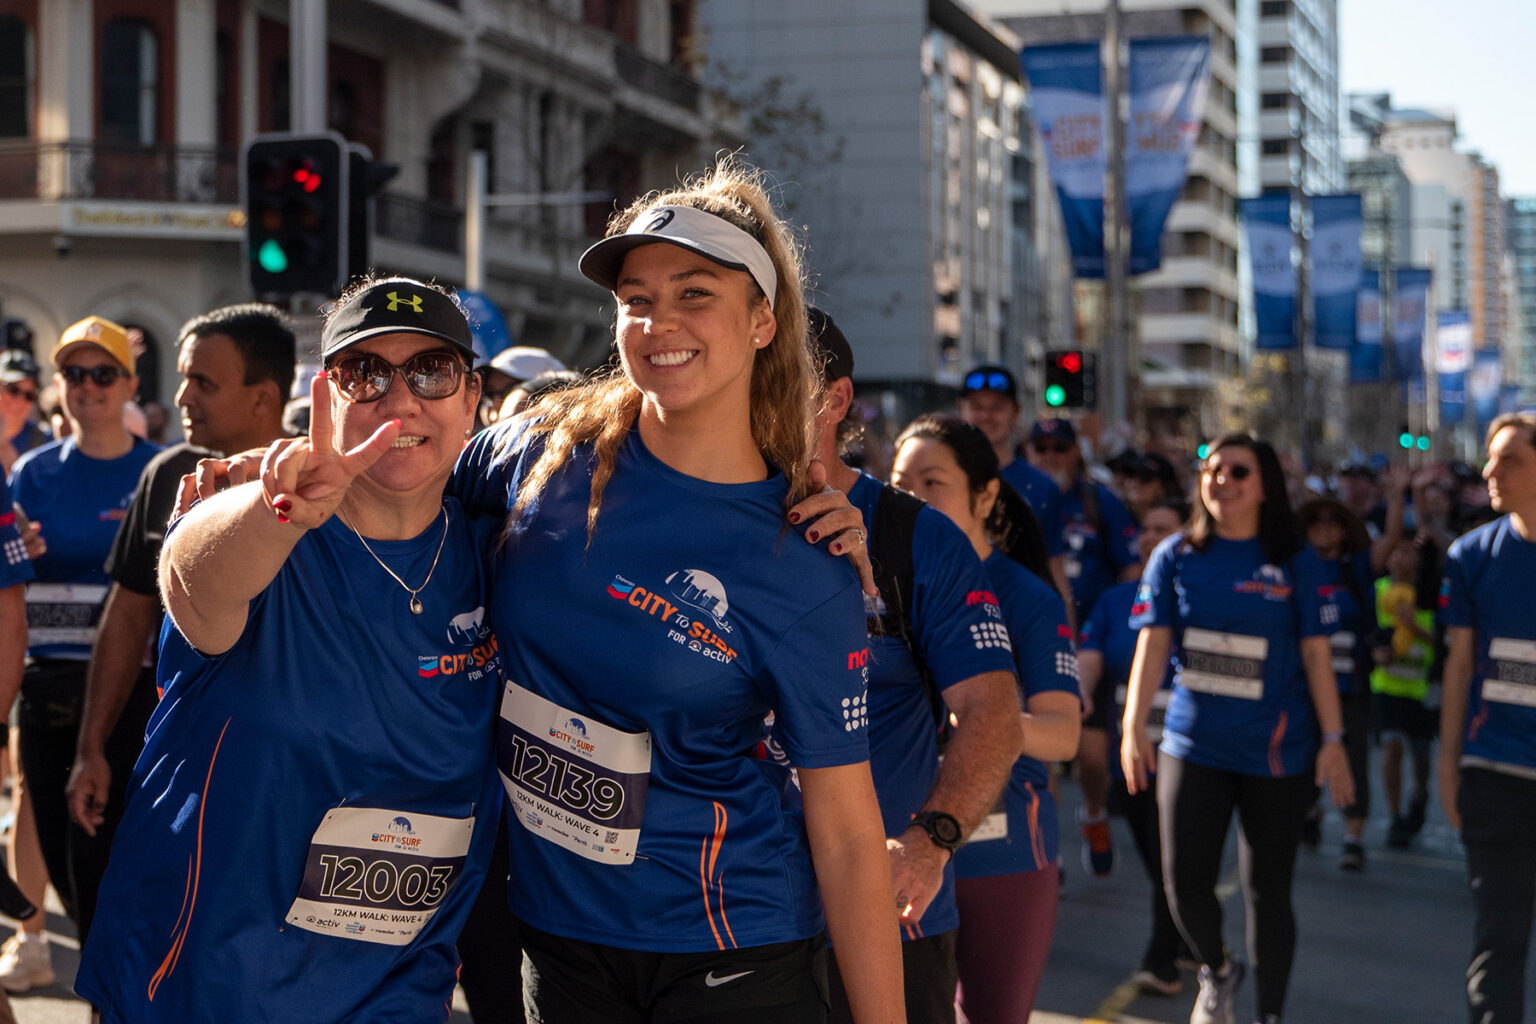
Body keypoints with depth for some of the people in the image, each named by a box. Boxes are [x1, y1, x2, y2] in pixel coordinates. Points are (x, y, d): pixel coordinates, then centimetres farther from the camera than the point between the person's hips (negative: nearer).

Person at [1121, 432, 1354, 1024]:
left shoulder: (1296, 564, 0)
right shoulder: (1176, 557, 3)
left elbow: (1316, 654, 0)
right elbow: (1153, 644, -1)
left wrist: (1333, 741, -4)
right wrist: (1133, 725, -9)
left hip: (1277, 751, -1)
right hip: (1193, 744, 1)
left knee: (1268, 890, 4)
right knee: (1185, 881, -3)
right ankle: (1217, 971, 28)